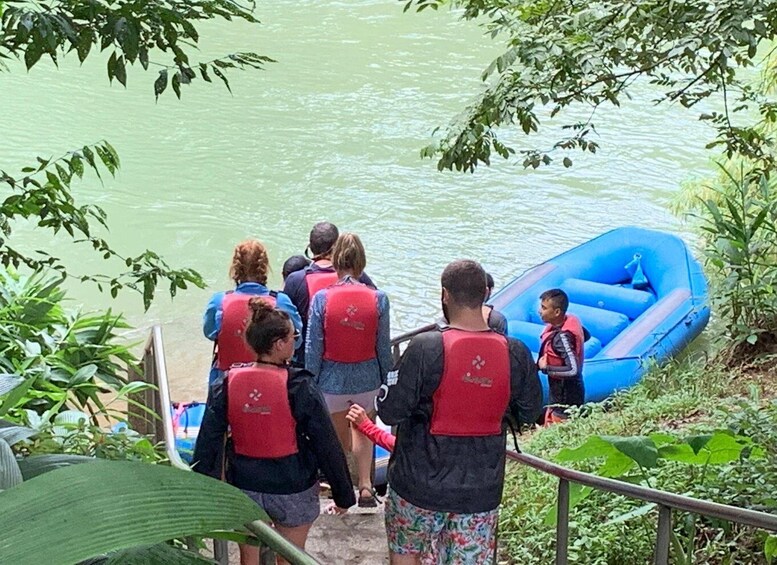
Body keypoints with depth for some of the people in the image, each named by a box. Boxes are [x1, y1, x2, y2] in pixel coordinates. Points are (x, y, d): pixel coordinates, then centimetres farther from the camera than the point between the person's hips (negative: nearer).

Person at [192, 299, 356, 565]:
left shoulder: (227, 384, -9)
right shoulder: (300, 388, -18)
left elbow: (208, 441, -4)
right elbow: (327, 445, -12)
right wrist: (344, 494, 0)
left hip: (244, 486, 3)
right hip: (292, 489, -3)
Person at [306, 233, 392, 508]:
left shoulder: (322, 298, -14)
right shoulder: (378, 298, -11)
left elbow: (313, 348, -10)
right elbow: (383, 346, -3)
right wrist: (386, 381, 11)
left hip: (332, 381, -1)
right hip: (367, 379, 1)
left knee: (339, 439, 19)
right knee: (363, 432, 27)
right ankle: (365, 485, 20)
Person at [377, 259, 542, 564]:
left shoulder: (426, 347, -20)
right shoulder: (515, 353, -8)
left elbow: (390, 411, -16)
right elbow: (529, 413, 6)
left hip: (421, 483, -2)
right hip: (481, 490, 3)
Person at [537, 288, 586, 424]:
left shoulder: (562, 337, -29)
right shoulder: (571, 320, -4)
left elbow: (573, 370, -34)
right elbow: (585, 335, 18)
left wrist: (546, 368, -21)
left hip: (565, 400, -9)